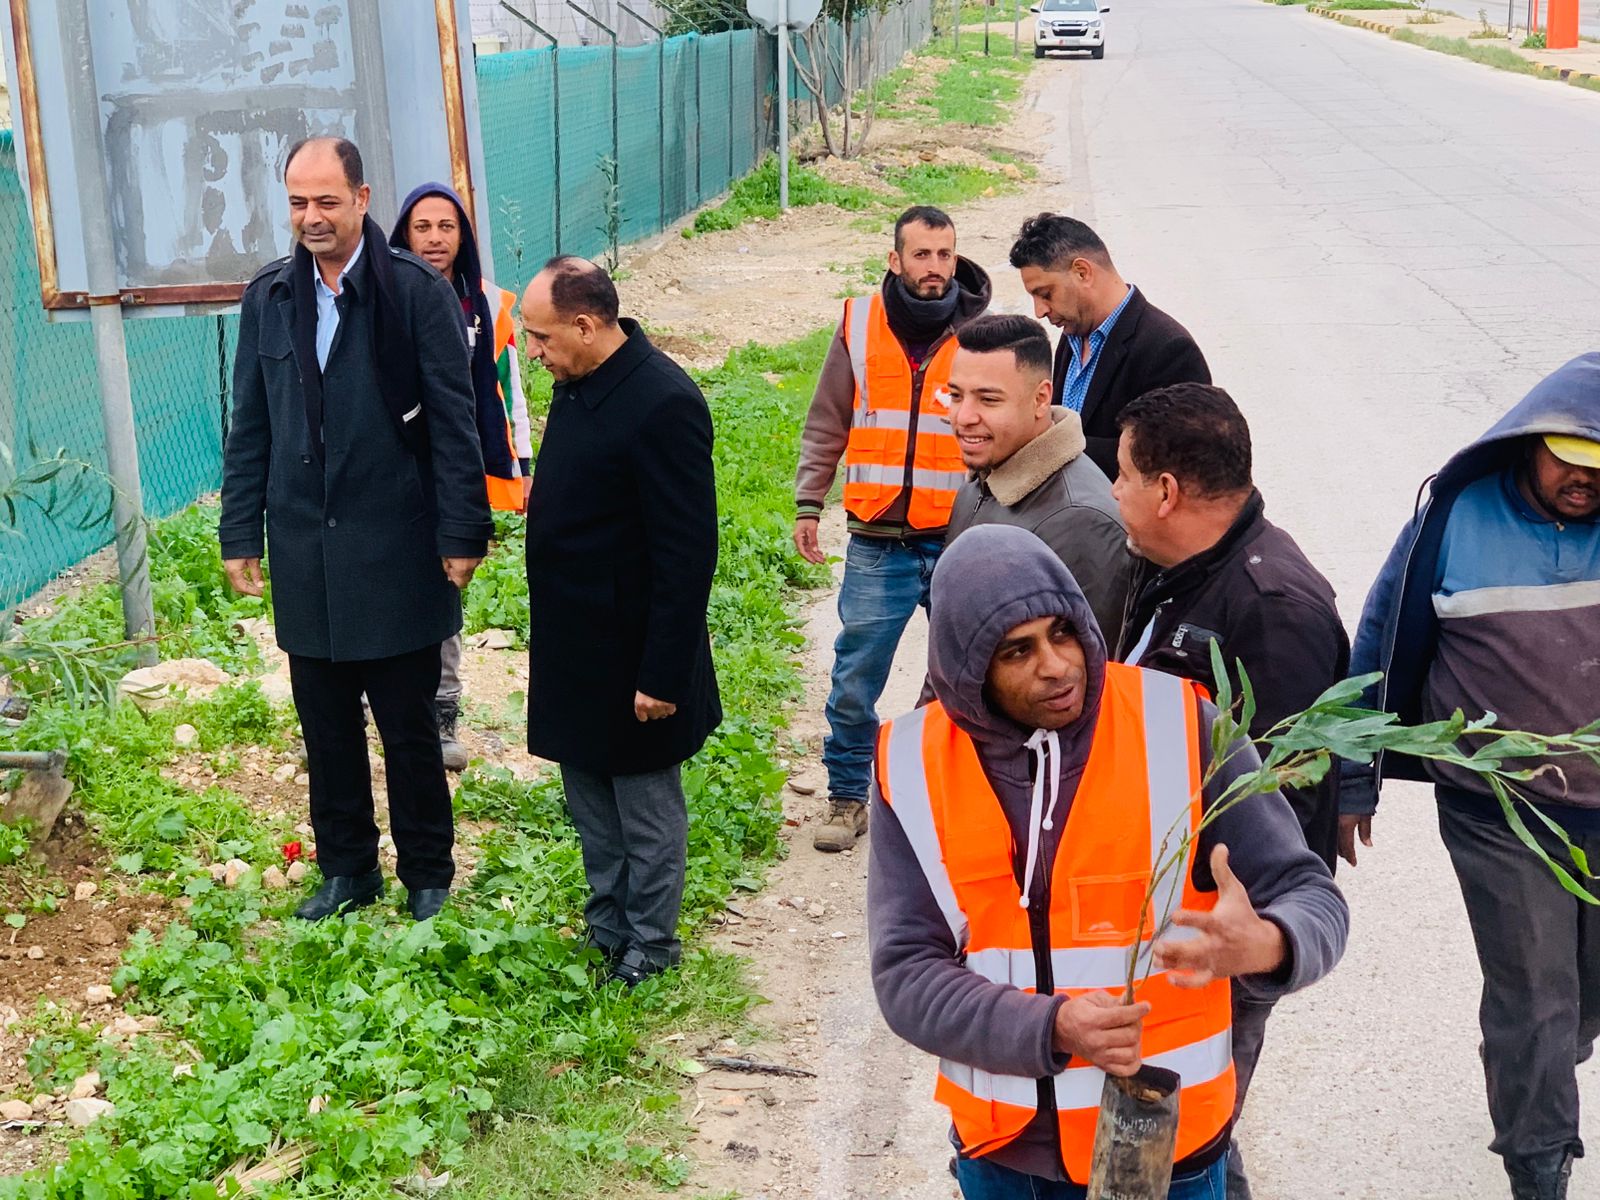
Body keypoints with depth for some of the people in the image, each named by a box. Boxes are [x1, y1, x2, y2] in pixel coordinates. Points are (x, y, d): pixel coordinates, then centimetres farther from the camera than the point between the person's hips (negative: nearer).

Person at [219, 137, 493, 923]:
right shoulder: (268, 297, 5)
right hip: (305, 555, 4)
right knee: (326, 729, 13)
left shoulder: (418, 291, -8)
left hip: (395, 551, -4)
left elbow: (453, 422, -8)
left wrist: (461, 534, -10)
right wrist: (240, 533, 6)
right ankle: (346, 870, 29)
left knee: (409, 728, 7)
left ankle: (427, 875, 23)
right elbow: (250, 427, 9)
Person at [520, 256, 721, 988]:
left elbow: (688, 554, -23)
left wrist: (663, 673, -21)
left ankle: (648, 950, 25)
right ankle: (606, 929, 37)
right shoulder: (576, 385, 3)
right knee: (590, 802, 21)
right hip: (573, 648, 9)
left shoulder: (662, 403, -24)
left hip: (631, 656, -8)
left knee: (647, 810, 9)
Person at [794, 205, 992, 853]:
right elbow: (826, 425, 10)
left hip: (962, 543, 0)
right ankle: (847, 796, 21)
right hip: (877, 544, 0)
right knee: (854, 679, 4)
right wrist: (808, 505, 4)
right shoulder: (859, 325, 2)